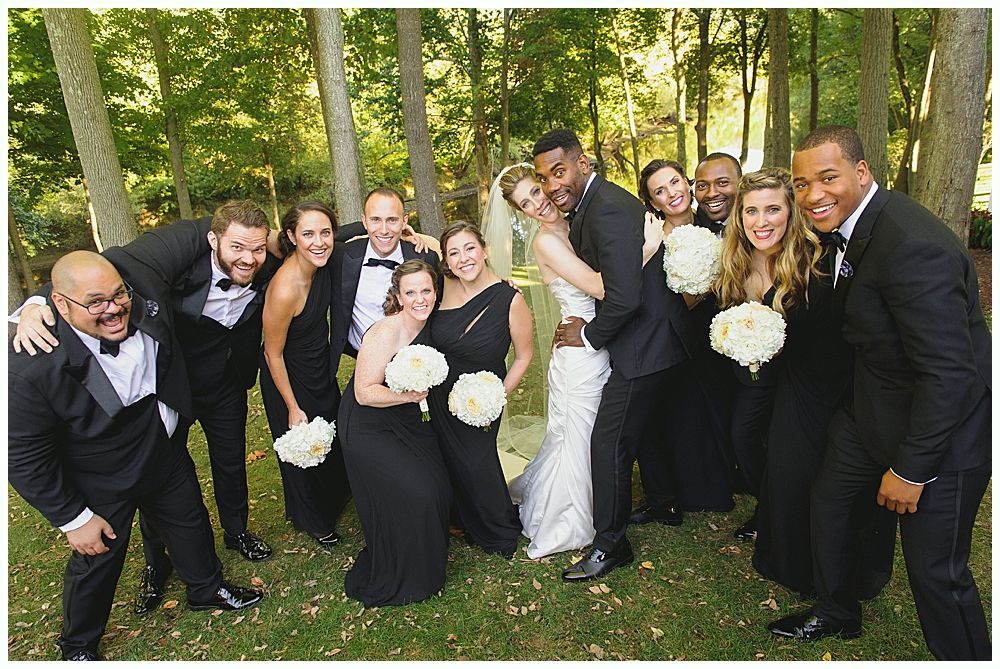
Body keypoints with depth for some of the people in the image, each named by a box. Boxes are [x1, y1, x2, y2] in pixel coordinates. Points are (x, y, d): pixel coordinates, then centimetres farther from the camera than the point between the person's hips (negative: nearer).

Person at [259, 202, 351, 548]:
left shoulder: (321, 263, -18)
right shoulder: (284, 289, -36)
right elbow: (273, 354, -23)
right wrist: (293, 408, -16)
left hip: (322, 367, 7)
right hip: (290, 377, -7)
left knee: (332, 437, 28)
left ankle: (335, 497, 59)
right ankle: (313, 521, 46)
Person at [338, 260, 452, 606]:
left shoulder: (430, 326, -3)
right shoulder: (385, 333, -25)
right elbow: (364, 393, -23)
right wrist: (408, 395, -32)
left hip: (410, 422, 7)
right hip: (368, 428, -7)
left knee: (438, 489, 0)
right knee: (411, 496, -10)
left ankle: (425, 566, 29)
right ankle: (391, 579, 17)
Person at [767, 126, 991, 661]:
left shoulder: (912, 246, -29)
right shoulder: (848, 224, -1)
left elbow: (948, 371, -28)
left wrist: (909, 469, -21)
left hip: (941, 429, -9)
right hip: (873, 408, 9)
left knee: (935, 571, 2)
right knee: (828, 498, 20)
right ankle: (837, 612, 43)